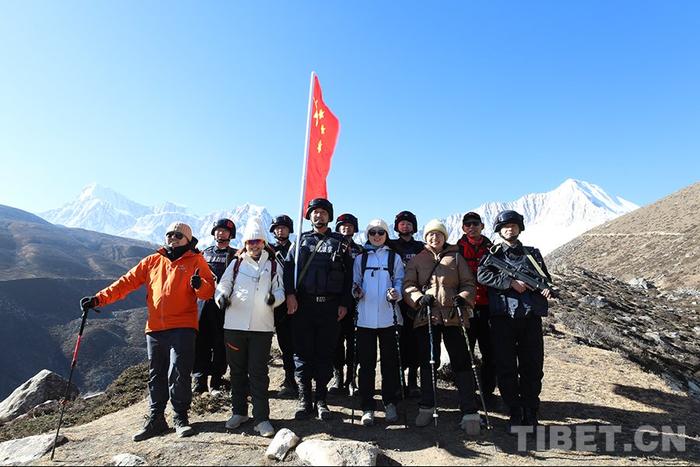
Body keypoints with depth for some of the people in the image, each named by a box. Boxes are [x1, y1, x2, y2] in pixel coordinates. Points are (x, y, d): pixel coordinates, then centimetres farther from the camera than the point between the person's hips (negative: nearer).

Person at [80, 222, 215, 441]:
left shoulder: (196, 261, 1)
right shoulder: (152, 261, 13)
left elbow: (208, 292, -4)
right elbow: (126, 282, 10)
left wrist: (199, 285, -26)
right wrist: (98, 299, 1)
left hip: (182, 328, -4)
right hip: (155, 328, 5)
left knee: (179, 374, -5)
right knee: (156, 376, 13)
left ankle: (181, 418, 13)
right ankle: (156, 420, 26)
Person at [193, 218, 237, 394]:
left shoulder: (235, 255, 6)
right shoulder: (205, 252, 18)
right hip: (205, 301, 3)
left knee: (220, 343, 3)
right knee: (201, 341, -3)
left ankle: (216, 381, 13)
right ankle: (199, 380, 5)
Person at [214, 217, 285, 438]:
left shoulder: (273, 265, 6)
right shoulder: (237, 263, 9)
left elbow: (280, 290, 7)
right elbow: (224, 284, 10)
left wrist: (274, 298, -15)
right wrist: (221, 296, -11)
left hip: (262, 327, -2)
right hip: (234, 325, 2)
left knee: (258, 373, 0)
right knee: (237, 370, 13)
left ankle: (261, 418, 9)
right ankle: (239, 412, 29)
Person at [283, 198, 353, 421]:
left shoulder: (340, 242, 9)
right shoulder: (302, 240, 13)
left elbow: (349, 274, 5)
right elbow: (289, 266, 3)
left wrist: (344, 303, -2)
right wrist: (290, 294, -10)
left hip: (330, 306, 0)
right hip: (303, 304, 1)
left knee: (325, 354, 6)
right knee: (303, 353, 4)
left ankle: (321, 401, 19)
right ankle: (304, 400, 16)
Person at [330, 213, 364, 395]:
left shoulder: (359, 250, 12)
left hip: (353, 300, 0)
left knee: (352, 339, 2)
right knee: (337, 339, 1)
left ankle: (350, 378, 12)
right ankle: (338, 377, 12)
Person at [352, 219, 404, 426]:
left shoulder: (394, 257, 10)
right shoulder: (360, 258, 12)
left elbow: (399, 281, 5)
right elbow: (355, 282, 11)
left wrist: (396, 293, -16)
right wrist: (356, 291, -11)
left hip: (388, 316, 0)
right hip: (365, 316, 1)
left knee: (389, 360, 6)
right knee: (366, 362, 3)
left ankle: (390, 403, 20)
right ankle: (368, 407, 12)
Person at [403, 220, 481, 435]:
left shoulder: (456, 257, 10)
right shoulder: (417, 260, 11)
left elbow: (469, 284, 7)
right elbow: (408, 285, 4)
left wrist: (463, 298, -13)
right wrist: (419, 298, -15)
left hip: (454, 316, -1)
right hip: (426, 317, 1)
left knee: (461, 362, -2)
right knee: (427, 361, 10)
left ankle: (469, 413, 6)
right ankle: (427, 406, 25)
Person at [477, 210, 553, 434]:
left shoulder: (533, 254, 19)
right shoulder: (493, 254, 10)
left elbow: (546, 278, 18)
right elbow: (482, 275, -6)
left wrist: (548, 289, -5)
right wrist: (510, 282, -15)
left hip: (531, 316, 2)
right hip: (503, 316, -2)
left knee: (533, 366, 5)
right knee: (505, 367, 1)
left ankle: (530, 412, 19)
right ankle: (515, 413, 15)